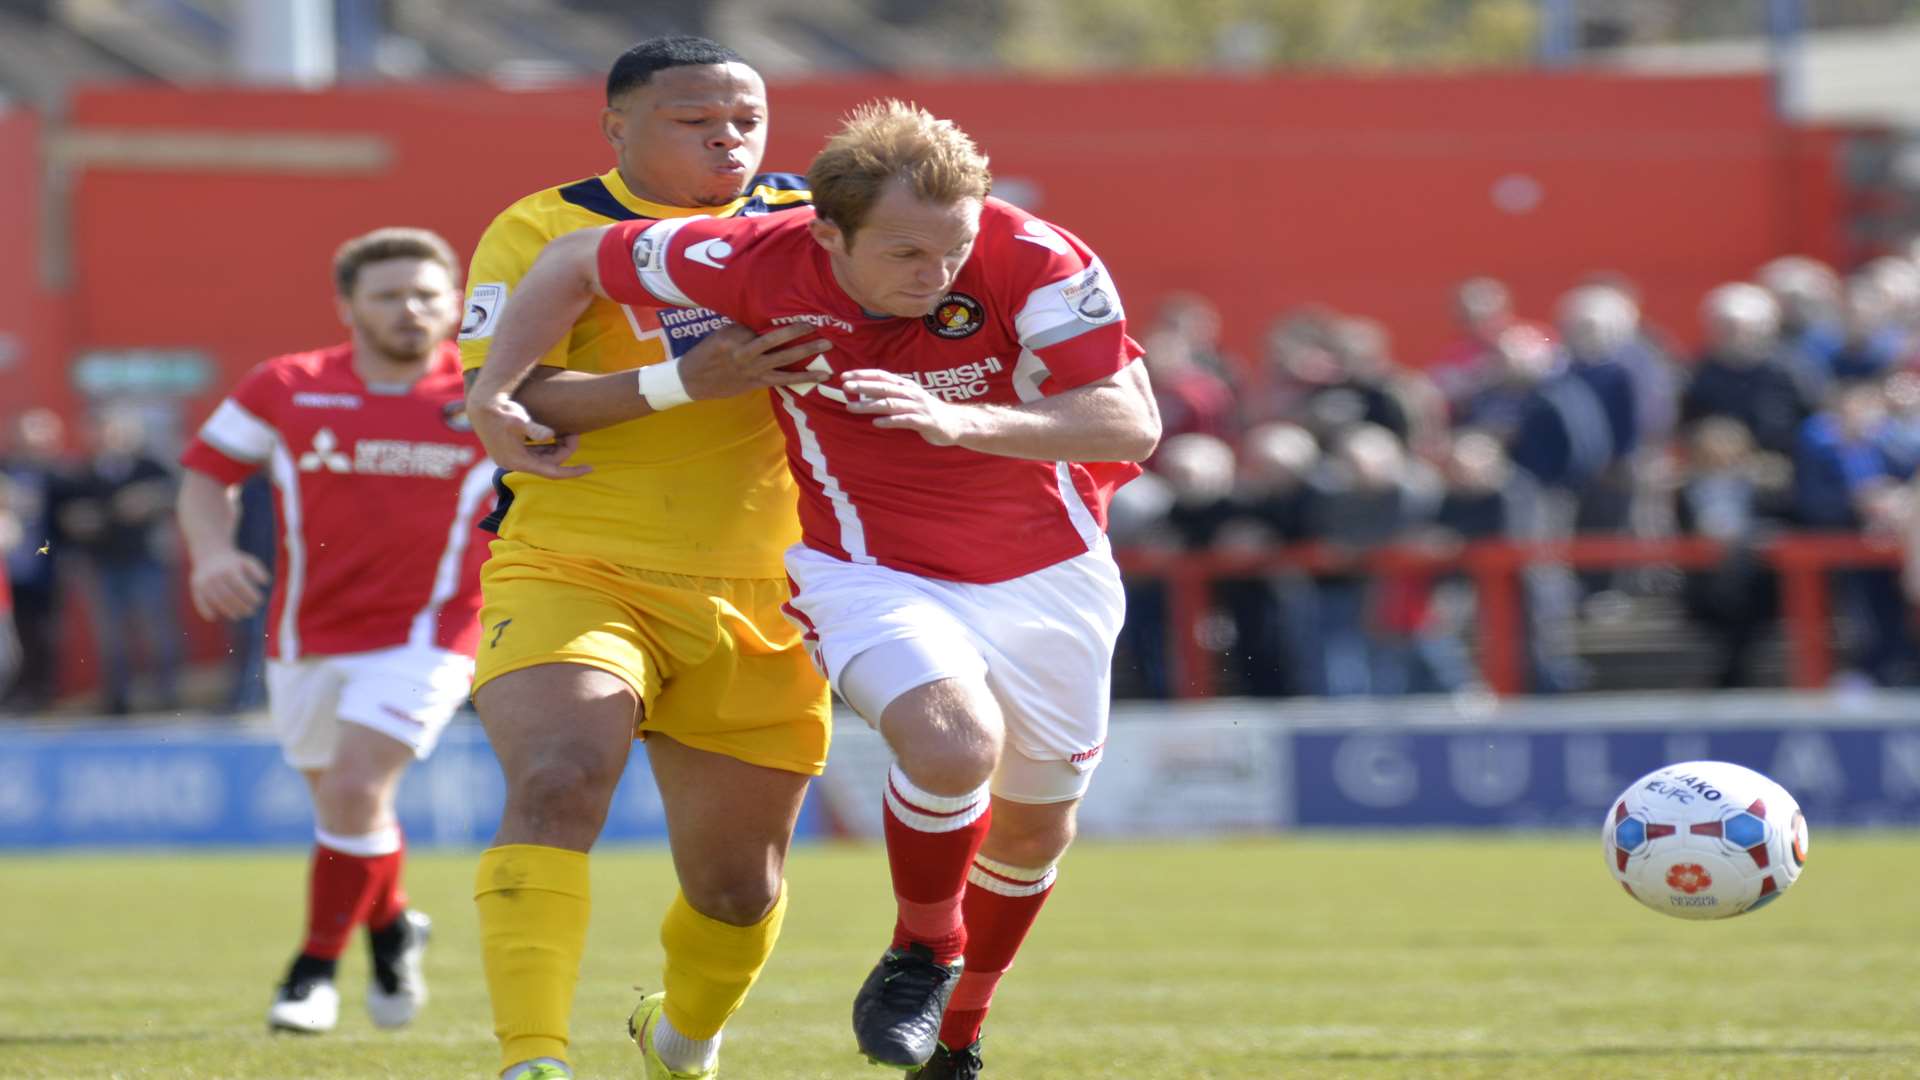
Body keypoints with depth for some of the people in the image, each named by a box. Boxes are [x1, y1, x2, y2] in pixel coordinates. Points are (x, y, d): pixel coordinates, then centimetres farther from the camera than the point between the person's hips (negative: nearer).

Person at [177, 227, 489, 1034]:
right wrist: (212, 551, -10)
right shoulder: (284, 390, -1)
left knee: (355, 787, -19)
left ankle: (317, 968, -3)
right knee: (340, 797, 15)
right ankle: (391, 927, 45)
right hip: (308, 635, 3)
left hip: (424, 633, -3)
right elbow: (208, 473, 7)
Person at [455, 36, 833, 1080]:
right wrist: (687, 381, -25)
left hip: (755, 603, 4)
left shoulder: (803, 220, 8)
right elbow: (500, 404, -16)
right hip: (574, 573, -4)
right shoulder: (544, 231, -5)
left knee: (738, 884, 11)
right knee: (558, 785, -30)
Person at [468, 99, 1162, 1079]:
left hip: (1047, 576, 2)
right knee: (954, 745, -31)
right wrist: (490, 392, -12)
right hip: (872, 574, -2)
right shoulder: (760, 262, -21)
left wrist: (961, 421, -43)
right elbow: (574, 262, -6)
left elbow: (1134, 423, -30)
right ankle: (921, 951, -1)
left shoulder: (1034, 263, -24)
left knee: (1034, 823, 15)